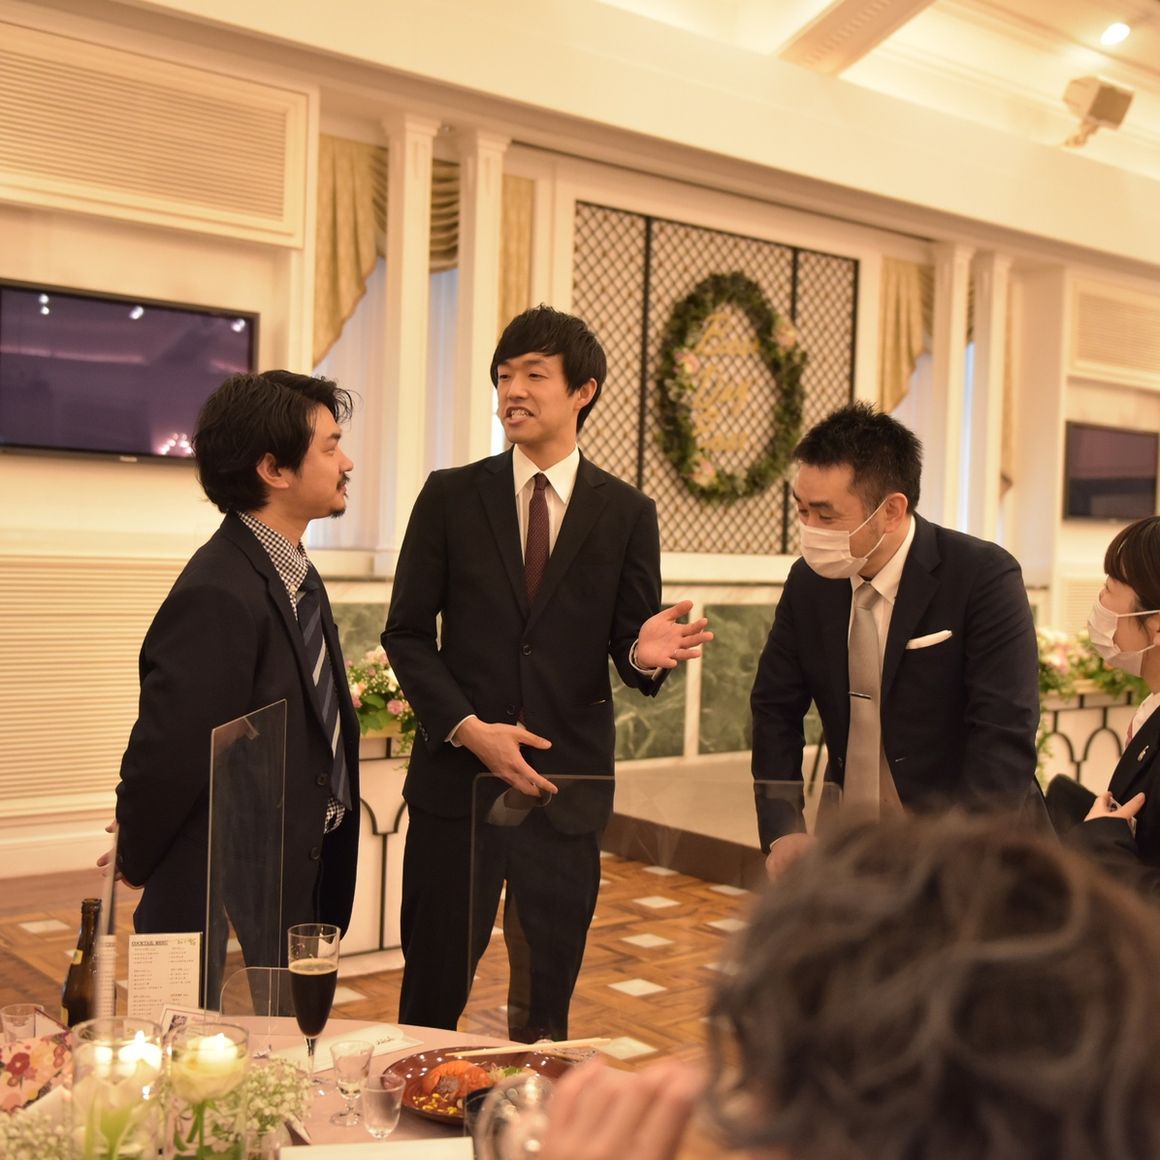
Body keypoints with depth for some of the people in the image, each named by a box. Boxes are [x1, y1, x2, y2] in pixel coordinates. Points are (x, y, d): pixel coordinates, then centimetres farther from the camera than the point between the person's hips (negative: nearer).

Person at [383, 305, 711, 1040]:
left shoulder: (627, 513, 3)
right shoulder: (451, 497, 3)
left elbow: (629, 642, 2)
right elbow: (407, 633, 2)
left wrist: (645, 653, -22)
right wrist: (467, 727, -12)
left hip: (568, 786, 1)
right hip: (458, 779, 0)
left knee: (548, 1011, 12)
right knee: (432, 995, 9)